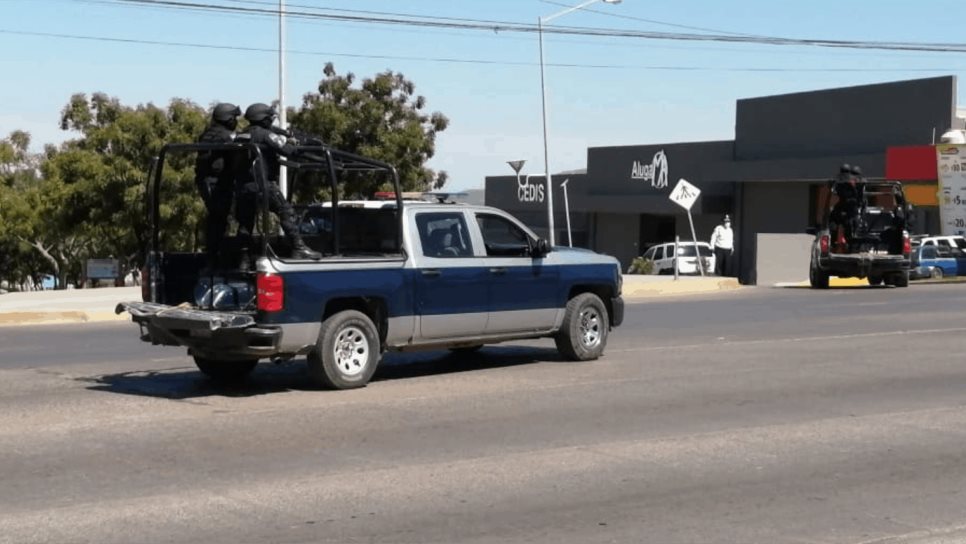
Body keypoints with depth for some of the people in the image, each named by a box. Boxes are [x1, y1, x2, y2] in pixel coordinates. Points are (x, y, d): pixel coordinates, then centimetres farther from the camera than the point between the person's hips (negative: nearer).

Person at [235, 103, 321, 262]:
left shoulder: (241, 136, 17)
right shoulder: (265, 134, -5)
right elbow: (286, 149, -12)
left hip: (243, 186, 7)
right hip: (262, 184, -7)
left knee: (245, 221, 12)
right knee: (286, 213, -3)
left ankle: (243, 258, 12)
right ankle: (298, 248, -9)